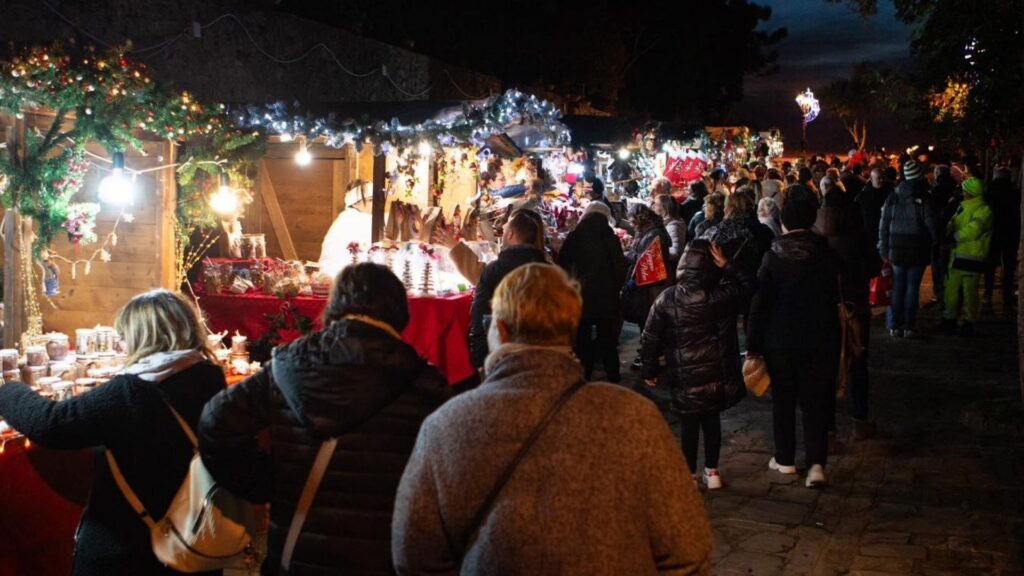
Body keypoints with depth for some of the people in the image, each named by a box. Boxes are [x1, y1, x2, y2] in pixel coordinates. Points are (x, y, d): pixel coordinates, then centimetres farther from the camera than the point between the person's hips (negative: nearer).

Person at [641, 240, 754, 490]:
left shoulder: (667, 299, -12)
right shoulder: (723, 295, -11)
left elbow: (650, 339, -6)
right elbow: (749, 283, 8)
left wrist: (650, 371, 6)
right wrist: (726, 265, -3)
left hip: (684, 377, -2)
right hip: (717, 374, 2)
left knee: (689, 426, 10)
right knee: (712, 422, 18)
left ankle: (690, 476, 18)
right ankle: (712, 472, 27)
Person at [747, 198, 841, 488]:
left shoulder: (773, 256, -9)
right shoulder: (826, 254, -5)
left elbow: (759, 301, -9)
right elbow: (838, 297, 2)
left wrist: (753, 344, -3)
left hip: (779, 341, 0)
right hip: (820, 341, 1)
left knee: (783, 400, 14)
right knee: (816, 402, 5)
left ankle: (785, 460, 22)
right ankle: (816, 464, -4)